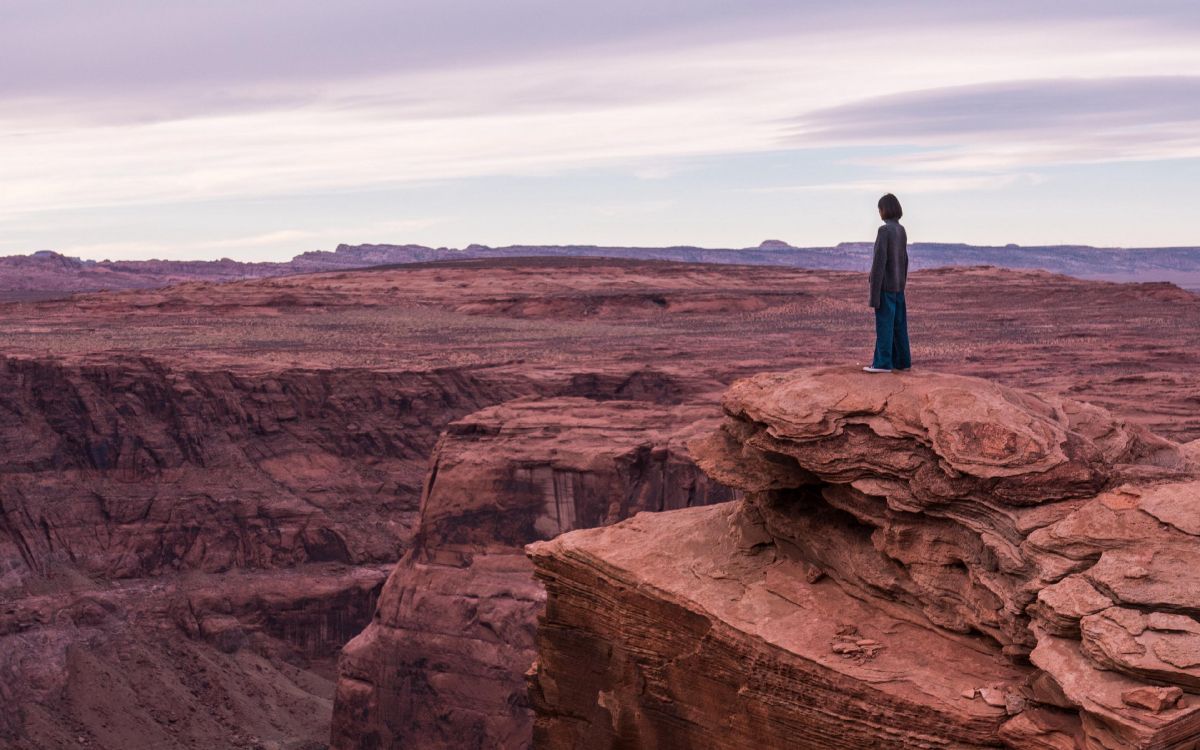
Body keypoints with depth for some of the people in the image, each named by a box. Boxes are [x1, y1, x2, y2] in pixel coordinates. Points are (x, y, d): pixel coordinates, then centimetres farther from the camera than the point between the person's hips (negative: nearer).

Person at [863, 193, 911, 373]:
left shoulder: (884, 230, -16)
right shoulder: (902, 231, 9)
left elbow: (879, 261, -19)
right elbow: (904, 260, 14)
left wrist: (874, 292, -17)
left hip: (885, 285, -8)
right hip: (898, 284, 8)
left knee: (884, 324, -6)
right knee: (898, 324, 9)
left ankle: (883, 362, -5)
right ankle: (902, 360, 11)